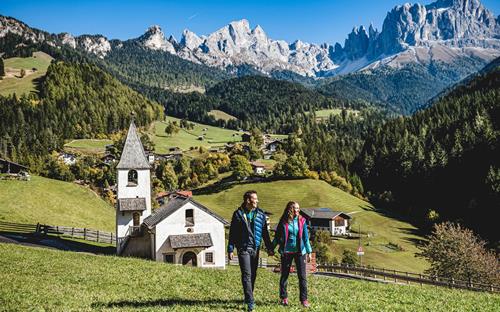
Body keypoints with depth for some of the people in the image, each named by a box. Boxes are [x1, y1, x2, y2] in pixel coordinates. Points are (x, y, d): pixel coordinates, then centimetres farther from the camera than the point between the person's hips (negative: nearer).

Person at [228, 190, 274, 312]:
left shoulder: (260, 214, 7)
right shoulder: (238, 214, -3)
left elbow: (265, 232, 13)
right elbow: (232, 233, -1)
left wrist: (269, 248, 11)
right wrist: (230, 249, -4)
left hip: (255, 248, 4)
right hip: (243, 248, -4)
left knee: (253, 275, 10)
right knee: (247, 275, -9)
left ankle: (248, 298, 25)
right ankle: (250, 302, -11)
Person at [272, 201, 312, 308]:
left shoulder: (302, 221, 1)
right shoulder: (283, 222, -3)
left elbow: (306, 237, 6)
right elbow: (277, 237, 7)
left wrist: (309, 252, 6)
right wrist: (271, 249, 8)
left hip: (299, 251, 1)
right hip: (286, 252, -1)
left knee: (302, 276, 0)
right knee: (284, 275, 8)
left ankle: (304, 299, 6)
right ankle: (283, 297, 21)